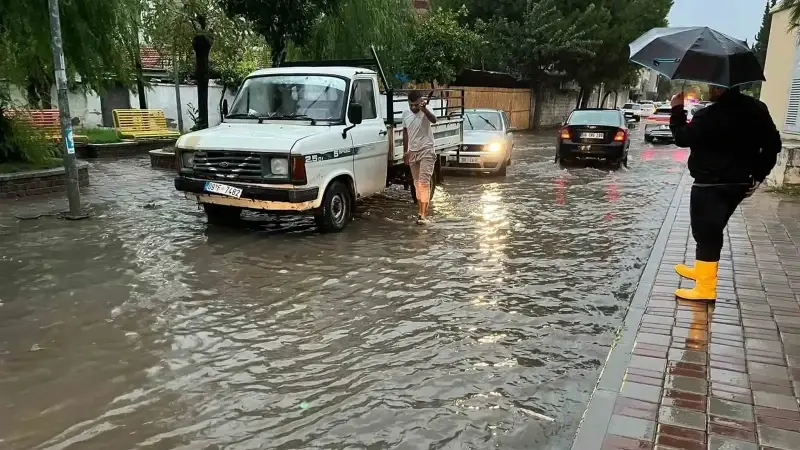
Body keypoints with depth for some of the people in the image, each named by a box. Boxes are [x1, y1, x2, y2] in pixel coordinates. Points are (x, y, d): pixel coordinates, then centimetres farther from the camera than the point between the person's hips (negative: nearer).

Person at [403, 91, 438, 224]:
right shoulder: (406, 114, 6)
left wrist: (424, 109, -50)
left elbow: (434, 120, -33)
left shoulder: (425, 112, -11)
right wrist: (405, 151, 15)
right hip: (412, 152, 6)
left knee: (424, 183, -13)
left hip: (426, 151, -6)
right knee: (417, 183, 11)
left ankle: (423, 214, -15)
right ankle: (421, 211, 21)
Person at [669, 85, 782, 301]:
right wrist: (757, 176, 13)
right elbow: (773, 144, 7)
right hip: (739, 184, 8)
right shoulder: (757, 109, 3)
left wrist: (677, 110, 4)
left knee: (706, 234, -3)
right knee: (711, 231, 22)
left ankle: (706, 289, -4)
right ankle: (702, 271, 38)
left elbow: (681, 138, -9)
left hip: (710, 186, -8)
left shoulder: (708, 115, -20)